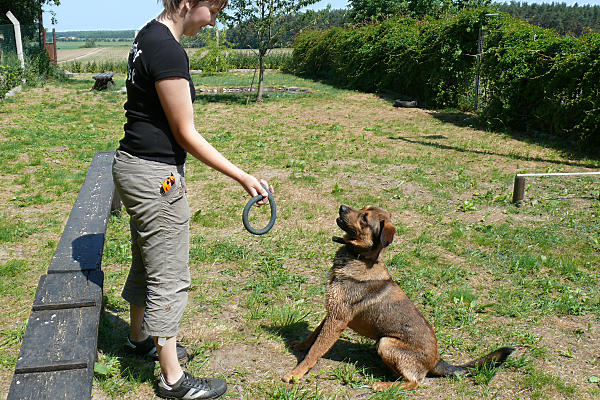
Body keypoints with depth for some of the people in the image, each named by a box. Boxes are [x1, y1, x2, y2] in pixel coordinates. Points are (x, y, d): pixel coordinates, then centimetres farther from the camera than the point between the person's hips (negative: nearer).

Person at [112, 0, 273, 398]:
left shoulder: (148, 37, 10)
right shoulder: (168, 51, -22)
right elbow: (186, 135, -19)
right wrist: (243, 178, -15)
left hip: (133, 166, 10)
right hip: (156, 176, -10)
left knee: (146, 261, 25)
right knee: (169, 277, 1)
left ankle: (140, 337, 45)